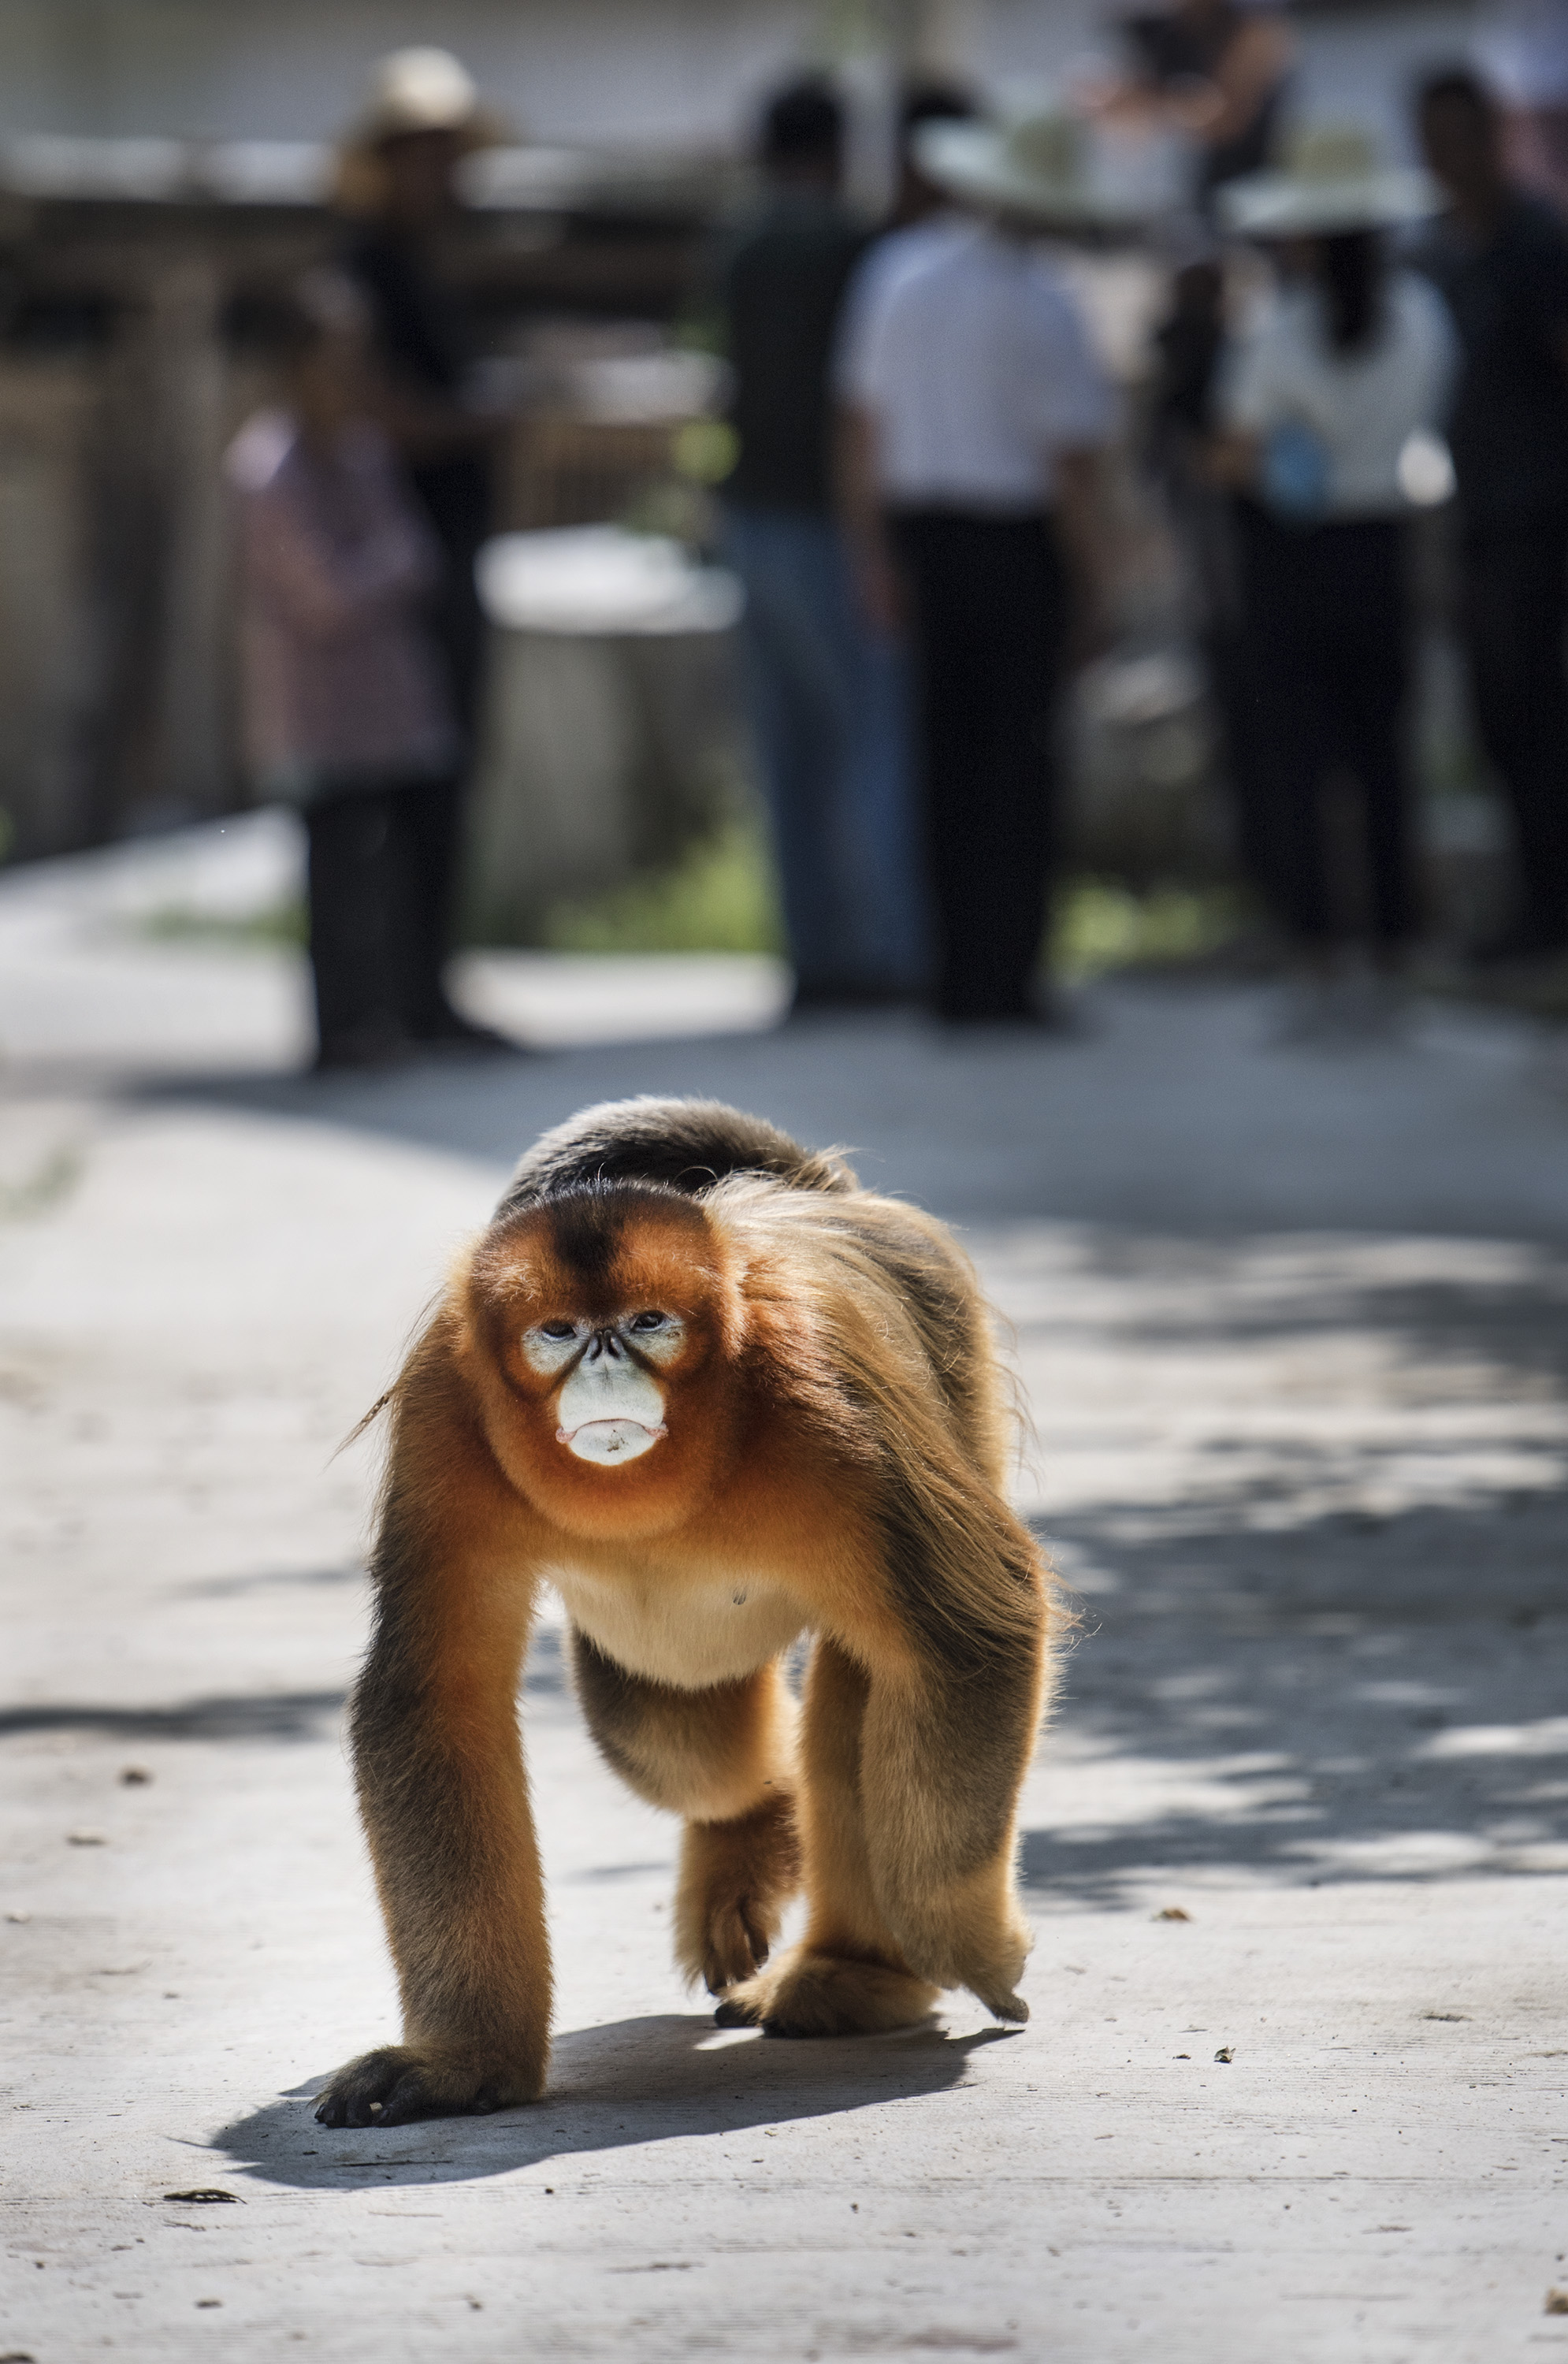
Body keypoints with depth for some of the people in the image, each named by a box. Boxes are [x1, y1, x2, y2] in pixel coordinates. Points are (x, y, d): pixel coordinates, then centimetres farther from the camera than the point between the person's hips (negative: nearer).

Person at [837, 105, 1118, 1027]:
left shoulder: (906, 290, 5)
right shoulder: (1043, 306, -12)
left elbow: (869, 432, 8)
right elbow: (1073, 459, -14)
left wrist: (876, 555, 15)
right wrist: (1094, 580, -5)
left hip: (923, 531, 5)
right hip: (1017, 540, -5)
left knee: (948, 751, 10)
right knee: (1019, 756, 0)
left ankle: (962, 973, 13)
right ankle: (1002, 975, -1)